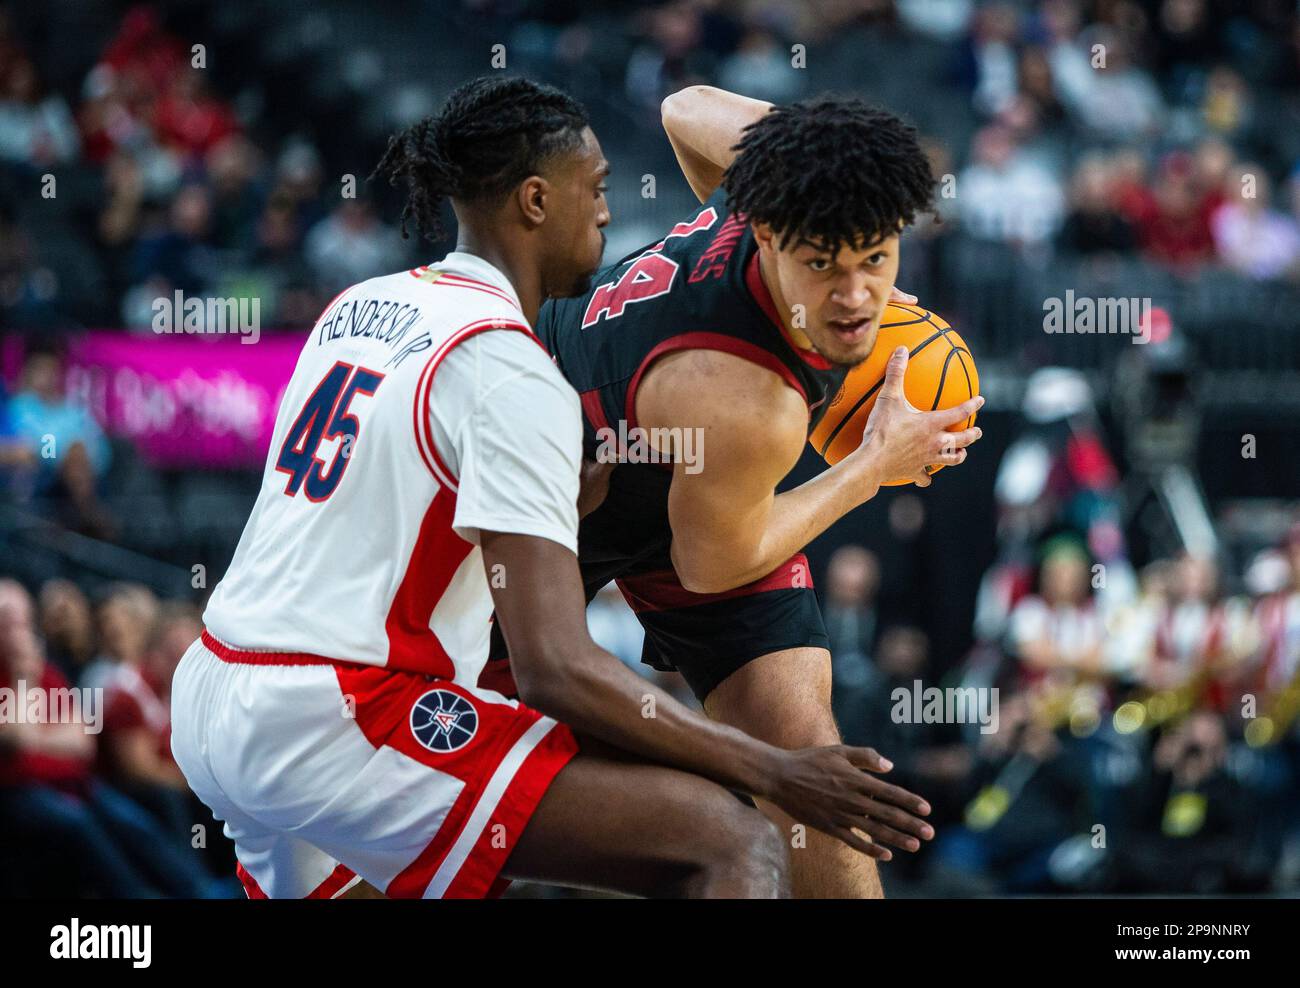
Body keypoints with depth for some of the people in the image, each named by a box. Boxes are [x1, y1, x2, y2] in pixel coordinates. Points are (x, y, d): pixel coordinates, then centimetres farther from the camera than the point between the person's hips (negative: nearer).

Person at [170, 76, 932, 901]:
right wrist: (775, 773, -17)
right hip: (338, 727, -10)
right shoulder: (509, 370, -12)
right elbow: (555, 669, -20)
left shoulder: (360, 307, 13)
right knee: (737, 846, -19)